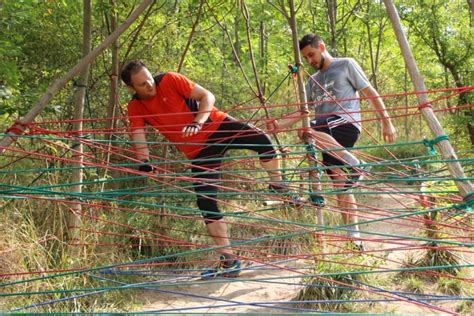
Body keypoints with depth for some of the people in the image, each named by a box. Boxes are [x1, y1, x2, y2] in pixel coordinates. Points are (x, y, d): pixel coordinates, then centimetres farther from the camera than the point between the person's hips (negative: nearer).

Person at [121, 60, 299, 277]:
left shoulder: (169, 80, -11)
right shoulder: (135, 108, -3)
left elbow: (207, 97, -12)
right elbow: (137, 136, -14)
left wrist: (197, 123, -29)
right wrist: (144, 162, -34)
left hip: (217, 125, -2)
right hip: (199, 151, 2)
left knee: (261, 139, -29)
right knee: (206, 202, -6)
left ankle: (278, 187, -4)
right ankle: (228, 259, 2)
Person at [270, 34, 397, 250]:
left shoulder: (346, 65, 8)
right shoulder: (313, 81, 25)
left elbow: (371, 93, 4)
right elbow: (303, 111, 22)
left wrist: (387, 123, -2)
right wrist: (280, 124, 5)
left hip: (347, 124, -7)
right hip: (329, 136, 7)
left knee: (308, 131, -33)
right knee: (341, 185, 3)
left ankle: (355, 165, -26)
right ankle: (354, 237, 8)